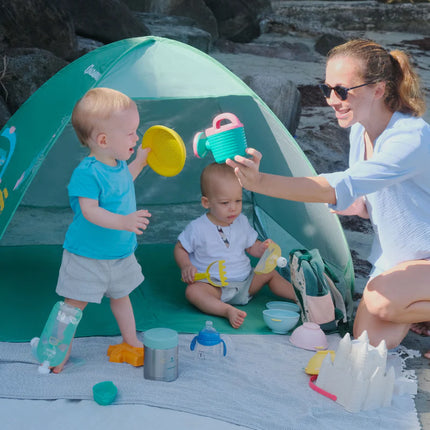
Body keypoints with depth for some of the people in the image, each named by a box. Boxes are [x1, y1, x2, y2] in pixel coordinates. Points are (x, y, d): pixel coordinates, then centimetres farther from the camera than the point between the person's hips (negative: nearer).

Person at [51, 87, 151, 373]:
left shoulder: (118, 164, 0)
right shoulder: (87, 172, -27)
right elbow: (90, 210, -34)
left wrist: (140, 161, 19)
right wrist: (123, 221, -46)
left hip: (121, 253, 8)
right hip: (87, 256, -7)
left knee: (121, 295, 23)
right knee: (75, 303, 5)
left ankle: (132, 341, 39)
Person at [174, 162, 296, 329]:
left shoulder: (242, 222, 3)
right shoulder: (197, 228, -10)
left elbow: (251, 246, 15)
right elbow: (180, 248, 1)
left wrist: (262, 248, -8)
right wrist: (186, 266, -18)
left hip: (245, 282, 5)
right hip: (212, 285, -5)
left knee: (270, 273, -4)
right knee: (192, 291, -33)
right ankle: (228, 310, -50)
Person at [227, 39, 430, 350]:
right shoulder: (359, 132, -2)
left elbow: (340, 187, -45)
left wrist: (259, 181, -54)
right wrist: (358, 206, -10)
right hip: (394, 259, 7)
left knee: (382, 299, -33)